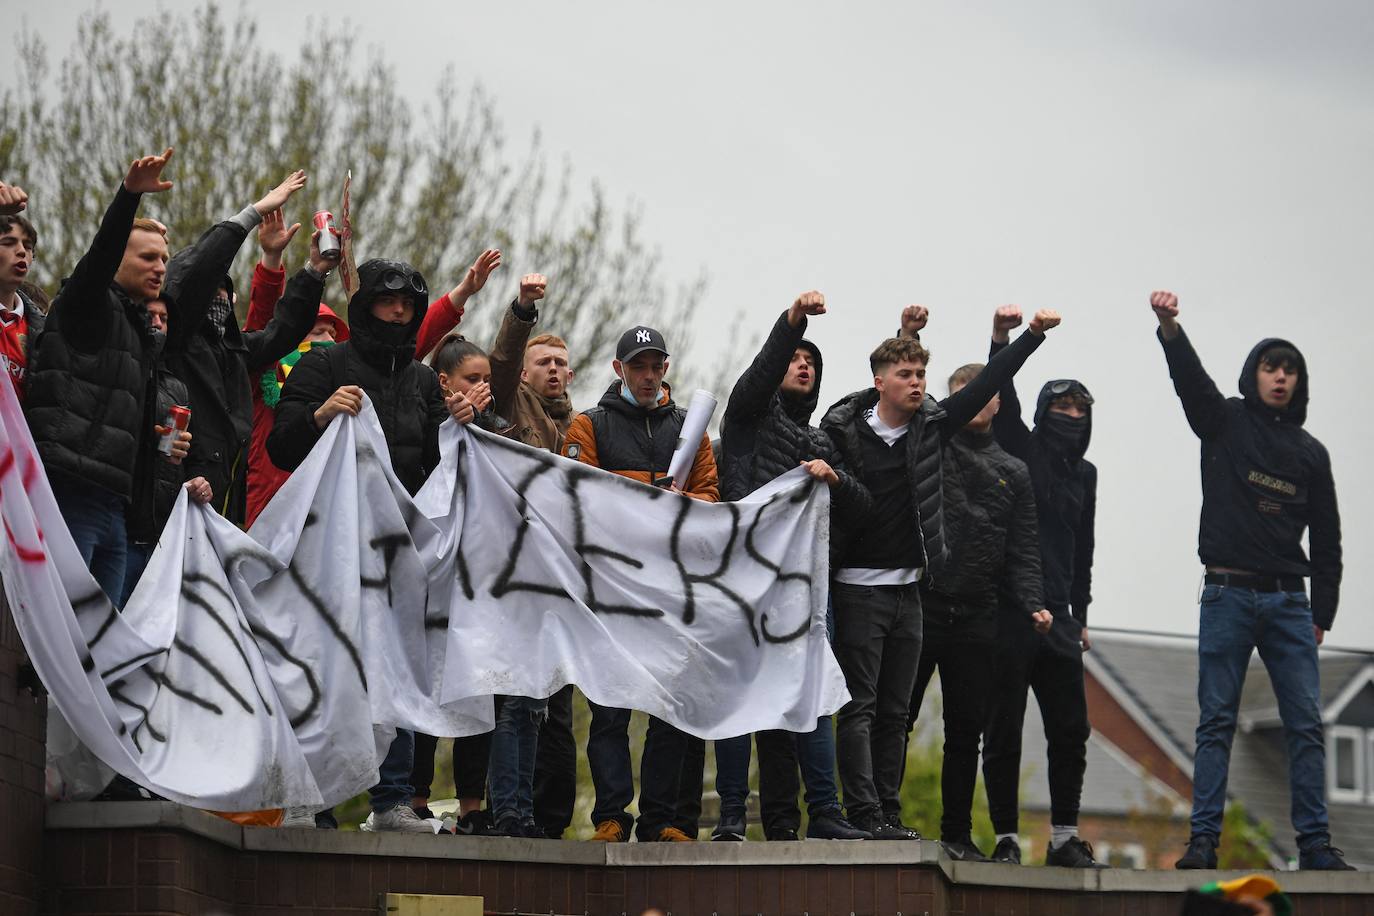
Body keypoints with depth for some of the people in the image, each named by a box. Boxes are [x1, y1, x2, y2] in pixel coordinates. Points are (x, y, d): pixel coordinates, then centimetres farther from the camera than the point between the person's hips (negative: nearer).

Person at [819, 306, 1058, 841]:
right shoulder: (844, 431, -7)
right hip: (857, 589, -5)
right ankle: (863, 815, -11)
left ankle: (889, 813, 11)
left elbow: (986, 385, 6)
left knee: (895, 711, 8)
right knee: (859, 706, -8)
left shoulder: (932, 425, 6)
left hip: (908, 588, 5)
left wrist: (1034, 335, 2)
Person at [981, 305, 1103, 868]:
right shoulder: (1021, 450, 3)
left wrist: (1080, 615, 20)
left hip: (1057, 617, 6)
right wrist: (1001, 342, -31)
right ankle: (1005, 839, 1)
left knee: (1070, 730, 3)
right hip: (1008, 609, -6)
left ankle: (1064, 838, 10)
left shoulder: (1085, 473, 19)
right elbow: (1003, 398, -15)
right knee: (1004, 730, -3)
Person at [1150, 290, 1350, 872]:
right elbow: (1190, 378, -11)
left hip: (1289, 601, 3)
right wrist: (1170, 328, -31)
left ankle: (1315, 844, -1)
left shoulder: (1310, 453, 15)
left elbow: (1326, 540, 15)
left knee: (1306, 724, -2)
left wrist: (1322, 614, 8)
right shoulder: (1226, 422, 8)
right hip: (1228, 594, -2)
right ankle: (1203, 840, -4)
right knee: (1216, 722, -3)